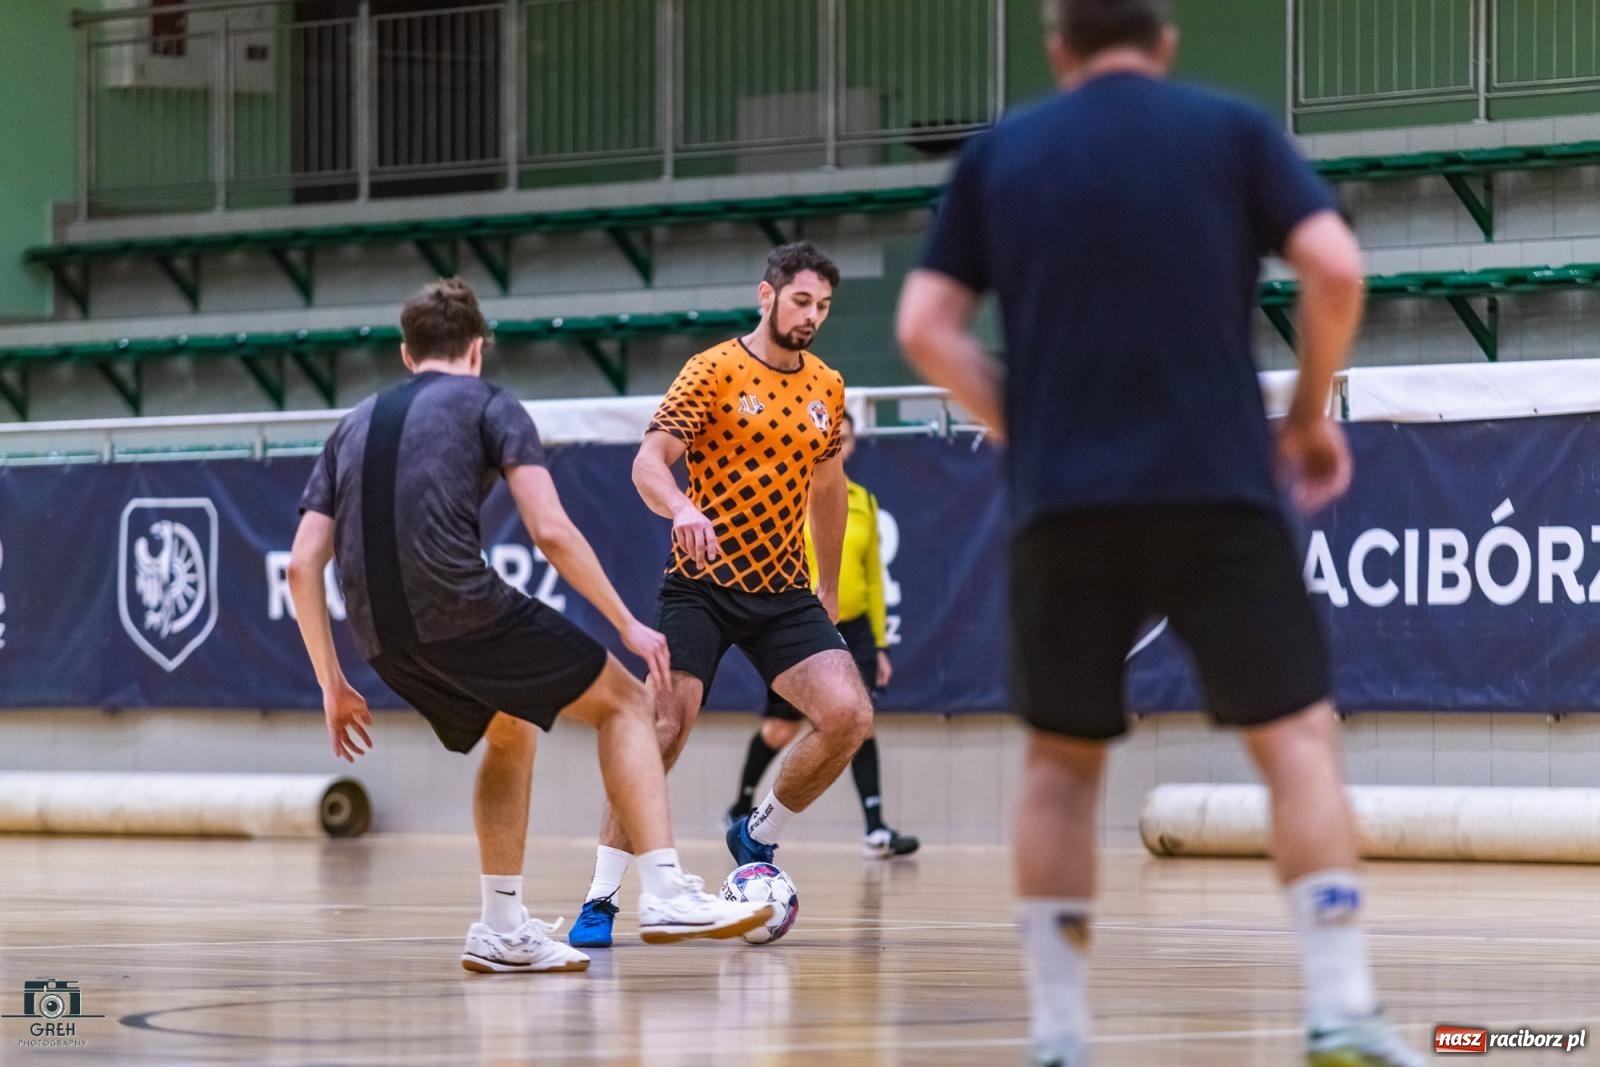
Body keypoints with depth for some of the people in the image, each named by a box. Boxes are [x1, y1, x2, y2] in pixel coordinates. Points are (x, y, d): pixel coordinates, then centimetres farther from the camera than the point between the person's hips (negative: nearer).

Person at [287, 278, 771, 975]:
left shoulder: (354, 426, 24)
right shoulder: (488, 405, 9)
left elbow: (302, 564, 17)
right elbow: (551, 532, -4)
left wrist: (332, 684, 22)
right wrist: (627, 624, 4)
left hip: (383, 636, 6)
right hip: (461, 606, -6)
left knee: (511, 733, 30)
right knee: (623, 701, 11)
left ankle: (503, 930, 22)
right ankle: (665, 893, -4)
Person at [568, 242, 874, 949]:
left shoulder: (827, 389, 11)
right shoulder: (716, 371, -5)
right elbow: (648, 462, -16)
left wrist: (829, 590, 26)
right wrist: (682, 509, -37)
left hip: (784, 592, 4)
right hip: (702, 583, -4)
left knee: (849, 716, -15)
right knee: (664, 728, -15)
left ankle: (758, 837, 9)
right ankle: (600, 899, -5)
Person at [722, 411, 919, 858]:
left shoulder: (863, 501, 7)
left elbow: (873, 576, 12)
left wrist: (880, 643, 11)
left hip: (853, 629, 2)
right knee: (781, 729, 7)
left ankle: (876, 830, -16)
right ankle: (741, 808, 31)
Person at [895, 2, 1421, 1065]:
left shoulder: (1000, 154, 12)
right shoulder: (1233, 129, 7)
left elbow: (927, 326, 6)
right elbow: (1335, 268, -5)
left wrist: (1025, 428, 14)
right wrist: (1311, 412, 8)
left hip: (1063, 502, 2)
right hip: (1217, 490, -2)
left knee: (1063, 761, 13)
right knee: (1298, 737, 2)